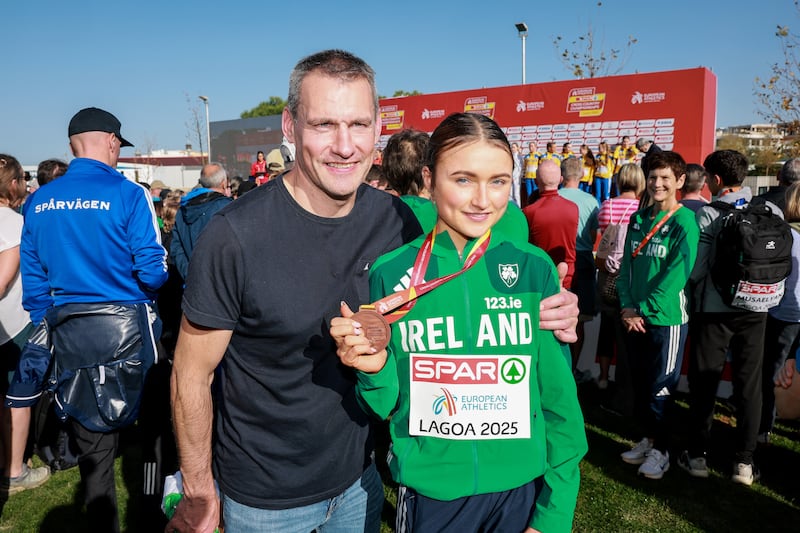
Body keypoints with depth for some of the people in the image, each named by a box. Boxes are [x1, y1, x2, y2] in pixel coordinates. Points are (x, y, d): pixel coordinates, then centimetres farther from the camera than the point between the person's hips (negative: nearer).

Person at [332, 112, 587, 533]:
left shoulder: (535, 270, -11)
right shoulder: (390, 274, -12)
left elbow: (559, 399, -3)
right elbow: (388, 407, -3)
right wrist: (375, 370, -23)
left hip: (521, 489, 0)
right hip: (429, 493, 0)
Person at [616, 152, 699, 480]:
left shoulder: (684, 222, -10)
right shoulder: (639, 218, 8)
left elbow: (677, 275, -16)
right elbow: (627, 264, 8)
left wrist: (643, 309, -14)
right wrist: (627, 306, -4)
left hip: (666, 318, -5)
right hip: (634, 318, 5)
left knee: (660, 386, 4)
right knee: (639, 384, 15)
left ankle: (660, 450, 22)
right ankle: (649, 438, 33)